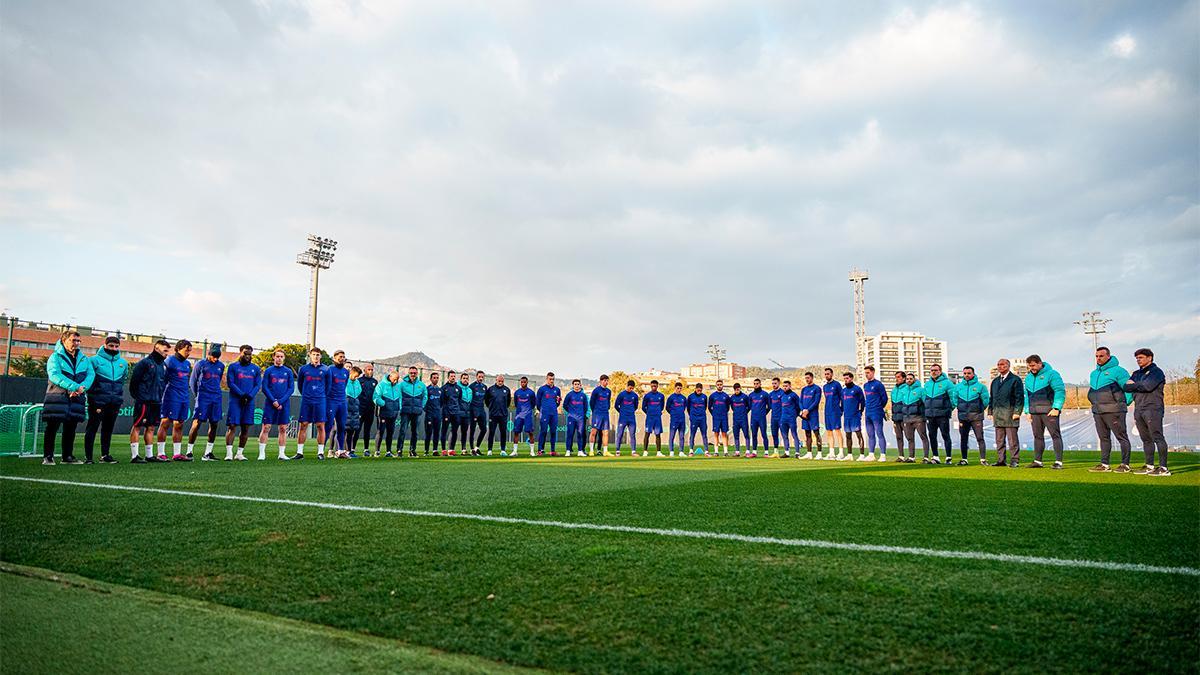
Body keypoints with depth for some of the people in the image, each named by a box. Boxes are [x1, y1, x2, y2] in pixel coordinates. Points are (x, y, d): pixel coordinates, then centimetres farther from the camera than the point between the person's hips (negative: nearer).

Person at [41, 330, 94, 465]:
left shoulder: (83, 358, 14)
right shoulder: (56, 357, -1)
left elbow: (91, 374, 3)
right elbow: (55, 375, -16)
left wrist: (82, 387, -17)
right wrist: (75, 386, -25)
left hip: (76, 398, 5)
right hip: (58, 397, -5)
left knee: (71, 428, 9)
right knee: (52, 427, -3)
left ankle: (68, 456, 16)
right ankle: (48, 456, 2)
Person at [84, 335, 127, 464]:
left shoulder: (123, 363, 12)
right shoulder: (95, 360, -4)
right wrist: (93, 395, -8)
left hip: (115, 402, 5)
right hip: (98, 401, -5)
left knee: (108, 429, 11)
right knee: (92, 428, -3)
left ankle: (105, 455, 19)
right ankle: (87, 456, 1)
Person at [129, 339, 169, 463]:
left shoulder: (163, 365, 15)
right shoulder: (145, 362, -8)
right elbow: (134, 379, -10)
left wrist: (160, 396, 13)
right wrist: (136, 396, -7)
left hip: (156, 402, 7)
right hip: (144, 401, -7)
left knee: (151, 427, 11)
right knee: (137, 426, -4)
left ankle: (149, 455, 16)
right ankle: (134, 456, -3)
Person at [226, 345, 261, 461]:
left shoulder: (255, 368, 13)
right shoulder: (233, 366, 4)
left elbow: (258, 385, 7)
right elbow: (230, 383, -3)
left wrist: (249, 396, -9)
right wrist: (242, 394, -14)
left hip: (249, 401, 3)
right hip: (235, 400, -3)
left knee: (246, 428, 4)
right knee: (232, 426, -7)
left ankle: (240, 453, 12)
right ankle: (228, 453, -7)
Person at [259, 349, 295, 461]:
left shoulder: (288, 371, 8)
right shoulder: (268, 370, 5)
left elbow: (291, 388, 4)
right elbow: (264, 388, 0)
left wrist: (281, 401, -8)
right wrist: (273, 401, -11)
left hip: (284, 404, 2)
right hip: (270, 403, -2)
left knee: (283, 429, 3)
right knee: (266, 428, -4)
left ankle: (282, 453, 8)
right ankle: (261, 453, 0)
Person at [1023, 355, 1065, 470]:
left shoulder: (1051, 374, -5)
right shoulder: (1028, 377, 16)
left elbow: (1060, 391, -11)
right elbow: (1027, 395, 21)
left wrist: (1056, 408, -17)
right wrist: (1027, 411, 15)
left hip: (1049, 411, -6)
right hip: (1034, 412, 7)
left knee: (1055, 435, -5)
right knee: (1037, 436, 9)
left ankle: (1058, 461, -6)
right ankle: (1037, 461, 12)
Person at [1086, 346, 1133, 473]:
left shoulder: (1117, 371, -7)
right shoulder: (1094, 373, 16)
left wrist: (1123, 404, -5)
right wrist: (1094, 403, 13)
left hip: (1113, 411, -7)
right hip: (1097, 411, 8)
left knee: (1122, 437, -2)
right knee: (1104, 438, 11)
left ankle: (1125, 464, 1)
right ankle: (1104, 464, 15)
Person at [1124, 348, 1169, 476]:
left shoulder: (1156, 371, -1)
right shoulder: (1136, 373, 22)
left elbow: (1148, 386, -15)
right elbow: (1126, 387, 11)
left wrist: (1134, 385, 1)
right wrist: (1139, 386, -5)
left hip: (1153, 409, -7)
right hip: (1139, 410, 7)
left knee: (1157, 437, -10)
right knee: (1146, 439, 10)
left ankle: (1163, 468, -12)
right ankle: (1149, 466, 15)